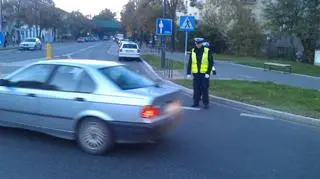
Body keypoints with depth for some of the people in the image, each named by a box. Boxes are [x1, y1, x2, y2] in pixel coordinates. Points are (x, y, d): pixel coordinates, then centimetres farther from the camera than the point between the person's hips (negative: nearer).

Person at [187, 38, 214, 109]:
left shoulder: (207, 51, -3)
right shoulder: (193, 51, 6)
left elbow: (211, 63, -4)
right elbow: (190, 63, 8)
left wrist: (208, 73, -11)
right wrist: (188, 73, 3)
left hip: (204, 74, -3)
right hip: (196, 74, 3)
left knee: (204, 89, -1)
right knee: (196, 89, 6)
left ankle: (206, 103, 8)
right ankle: (196, 102, 16)